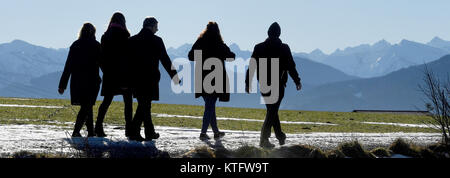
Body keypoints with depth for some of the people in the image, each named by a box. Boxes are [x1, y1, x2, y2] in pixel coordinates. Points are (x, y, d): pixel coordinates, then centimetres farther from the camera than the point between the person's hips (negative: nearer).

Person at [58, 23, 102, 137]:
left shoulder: (75, 45, 5)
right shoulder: (95, 45, -4)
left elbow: (68, 66, 4)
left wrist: (62, 85, 6)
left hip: (77, 81, 4)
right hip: (91, 81, -4)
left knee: (87, 106, 17)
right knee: (87, 106, -2)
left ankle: (91, 131, 21)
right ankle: (76, 131, -17)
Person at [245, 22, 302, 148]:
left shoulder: (259, 48, 0)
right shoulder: (283, 48, -8)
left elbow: (251, 67, 1)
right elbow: (291, 67, -4)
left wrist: (248, 83, 8)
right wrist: (297, 81, 8)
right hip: (278, 85, -4)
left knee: (272, 110, 19)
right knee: (272, 111, -1)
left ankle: (280, 136, 29)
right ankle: (264, 139, -9)